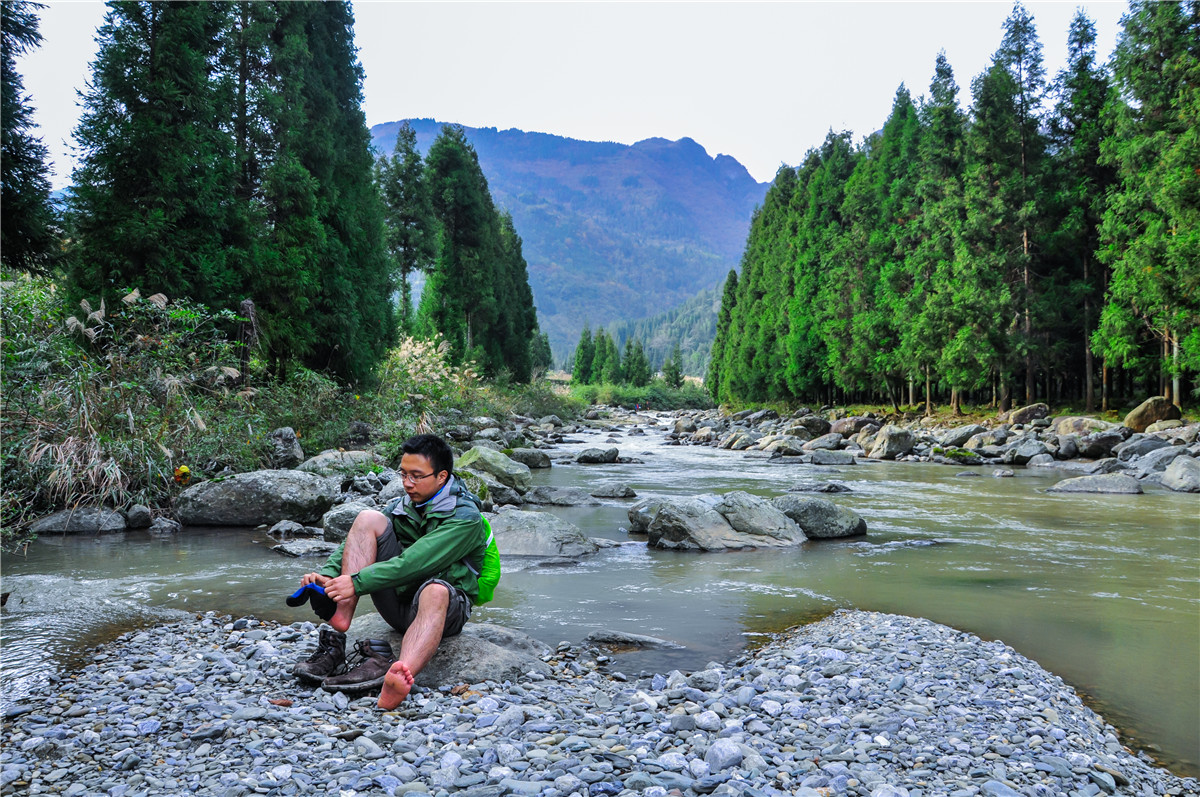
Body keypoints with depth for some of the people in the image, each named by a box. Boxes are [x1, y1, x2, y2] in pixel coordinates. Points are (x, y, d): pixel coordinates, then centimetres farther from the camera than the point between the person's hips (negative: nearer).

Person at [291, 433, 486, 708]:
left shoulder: (465, 517, -13)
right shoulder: (402, 506, 8)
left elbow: (414, 563, -25)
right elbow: (357, 541, -1)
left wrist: (358, 582, -31)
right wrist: (328, 575, -20)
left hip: (446, 607, -5)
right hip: (398, 601, 5)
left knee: (435, 591, -43)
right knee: (368, 519, -12)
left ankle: (399, 677, -70)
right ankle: (340, 619, -28)